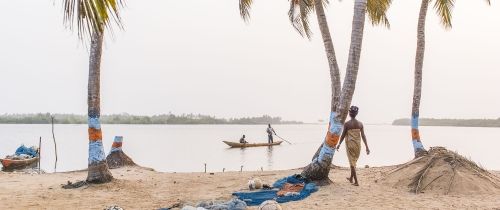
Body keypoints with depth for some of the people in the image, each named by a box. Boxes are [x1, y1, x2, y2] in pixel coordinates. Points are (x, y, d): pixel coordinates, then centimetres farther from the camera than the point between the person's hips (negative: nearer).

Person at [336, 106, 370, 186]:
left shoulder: (347, 124, -10)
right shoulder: (360, 124, -1)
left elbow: (343, 135, -4)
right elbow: (363, 136, -2)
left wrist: (339, 144, 10)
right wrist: (367, 147, 2)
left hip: (350, 144, -4)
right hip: (358, 144, 4)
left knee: (352, 162, 2)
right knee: (354, 161, 20)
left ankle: (356, 182, -2)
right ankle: (351, 178, 35)